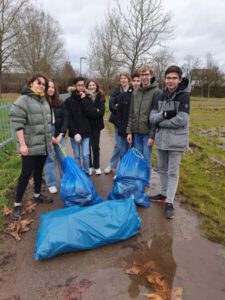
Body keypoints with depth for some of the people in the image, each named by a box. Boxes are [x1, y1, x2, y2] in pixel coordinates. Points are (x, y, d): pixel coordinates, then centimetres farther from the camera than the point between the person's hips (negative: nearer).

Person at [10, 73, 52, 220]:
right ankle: (17, 204, 11)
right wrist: (22, 144, -20)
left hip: (44, 145, 7)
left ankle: (37, 194, 35)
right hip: (30, 146, -6)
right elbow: (18, 124, -15)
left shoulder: (44, 101, 13)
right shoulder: (23, 101, -10)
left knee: (39, 171, 18)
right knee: (26, 174, -3)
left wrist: (50, 137, 19)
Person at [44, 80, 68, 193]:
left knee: (63, 158, 6)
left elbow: (65, 118, 5)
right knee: (49, 158, 1)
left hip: (58, 133, 4)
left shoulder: (60, 103, 9)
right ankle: (51, 184, 12)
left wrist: (61, 134, -6)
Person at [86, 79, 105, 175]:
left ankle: (96, 166, 21)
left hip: (96, 125, 1)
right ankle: (89, 166, 21)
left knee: (95, 147, 7)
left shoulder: (100, 97, 2)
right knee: (87, 146, 6)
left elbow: (102, 112, -7)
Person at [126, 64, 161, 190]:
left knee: (146, 159, 0)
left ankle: (146, 184, 17)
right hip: (136, 132, 5)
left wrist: (152, 135, -15)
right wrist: (129, 131, 4)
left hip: (148, 133, -5)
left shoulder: (157, 92, -6)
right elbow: (131, 114, 12)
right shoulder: (135, 93, 12)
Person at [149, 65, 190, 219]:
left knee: (173, 172, 2)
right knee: (162, 169, 16)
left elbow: (181, 120, -20)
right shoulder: (161, 97, 8)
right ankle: (164, 194, 34)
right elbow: (152, 118, 1)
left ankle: (170, 202, 12)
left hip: (176, 141, -6)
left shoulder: (184, 96, -9)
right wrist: (163, 115, -19)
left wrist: (161, 122, -10)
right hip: (161, 139, 6)